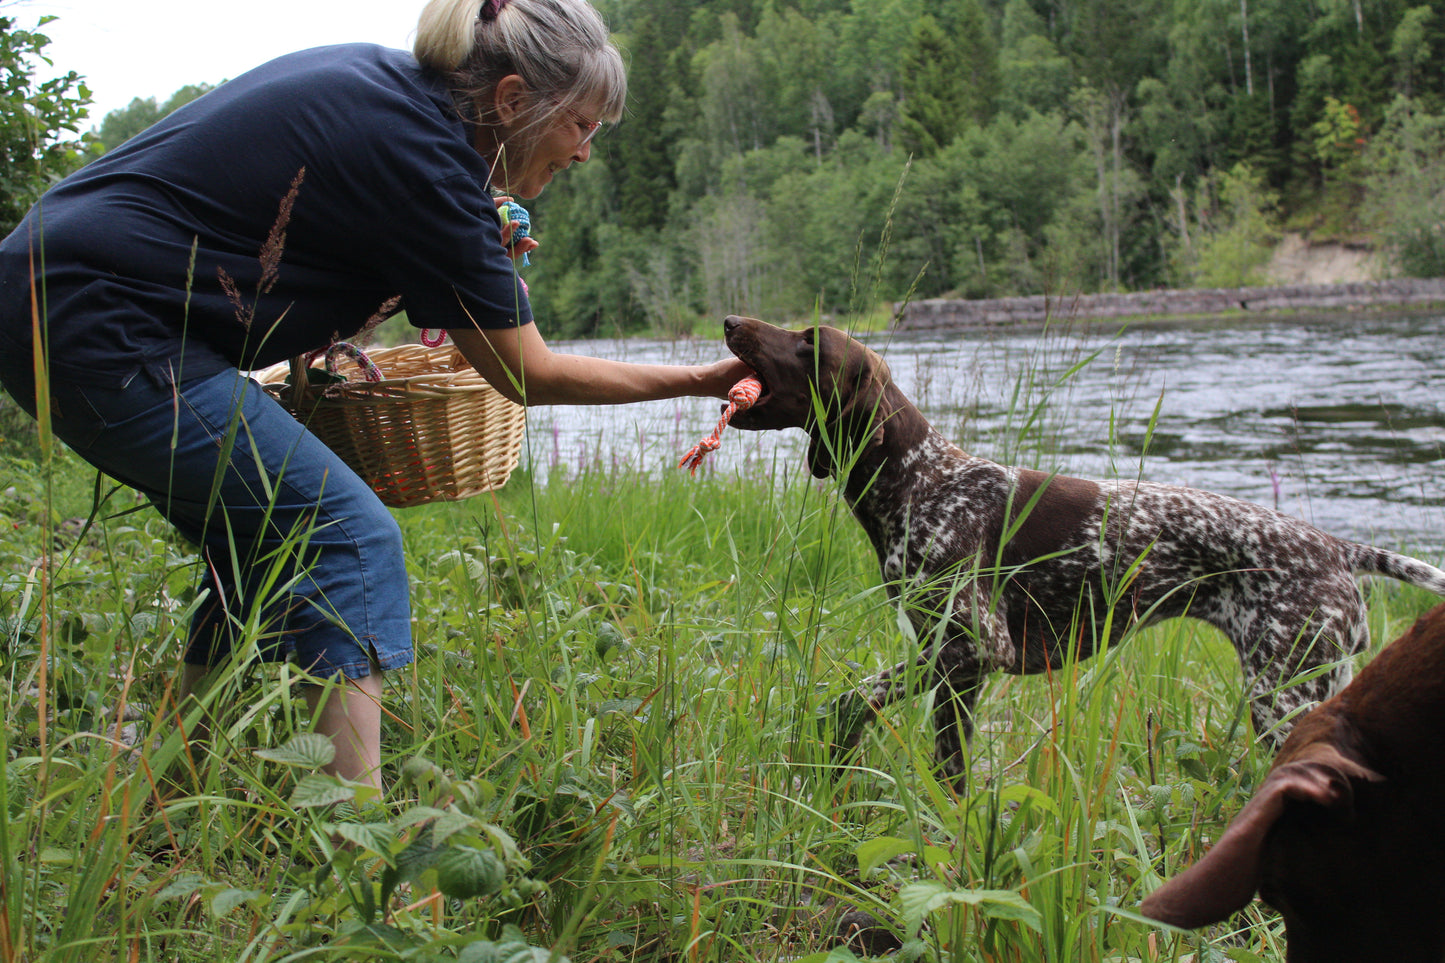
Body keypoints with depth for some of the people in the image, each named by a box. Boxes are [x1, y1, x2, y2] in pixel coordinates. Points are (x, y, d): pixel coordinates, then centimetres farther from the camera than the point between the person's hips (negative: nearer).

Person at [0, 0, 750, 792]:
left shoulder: (371, 77, 10)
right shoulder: (423, 159, -16)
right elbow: (529, 376, -7)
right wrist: (694, 382, 3)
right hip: (103, 331, -10)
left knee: (263, 543, 17)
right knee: (346, 536, -10)